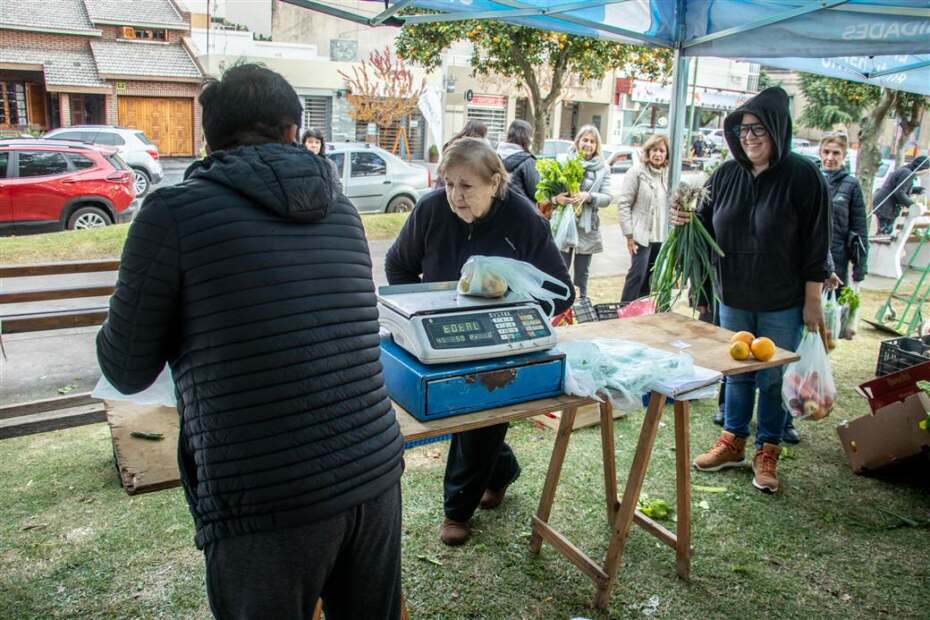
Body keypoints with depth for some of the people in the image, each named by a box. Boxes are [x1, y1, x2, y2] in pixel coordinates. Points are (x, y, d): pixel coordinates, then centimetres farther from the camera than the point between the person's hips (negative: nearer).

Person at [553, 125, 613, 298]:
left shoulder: (603, 169, 4)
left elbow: (607, 197, -1)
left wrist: (588, 197, -20)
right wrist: (556, 198, -23)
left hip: (587, 228, 1)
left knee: (582, 275, 11)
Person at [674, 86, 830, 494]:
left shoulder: (802, 176, -11)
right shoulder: (726, 175, 1)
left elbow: (816, 242, -10)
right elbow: (707, 228, 9)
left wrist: (812, 300, -11)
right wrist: (686, 221, -14)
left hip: (782, 304, -4)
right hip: (734, 298, 4)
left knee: (773, 379, 8)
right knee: (736, 372, 16)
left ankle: (767, 453, 25)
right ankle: (732, 443, 32)